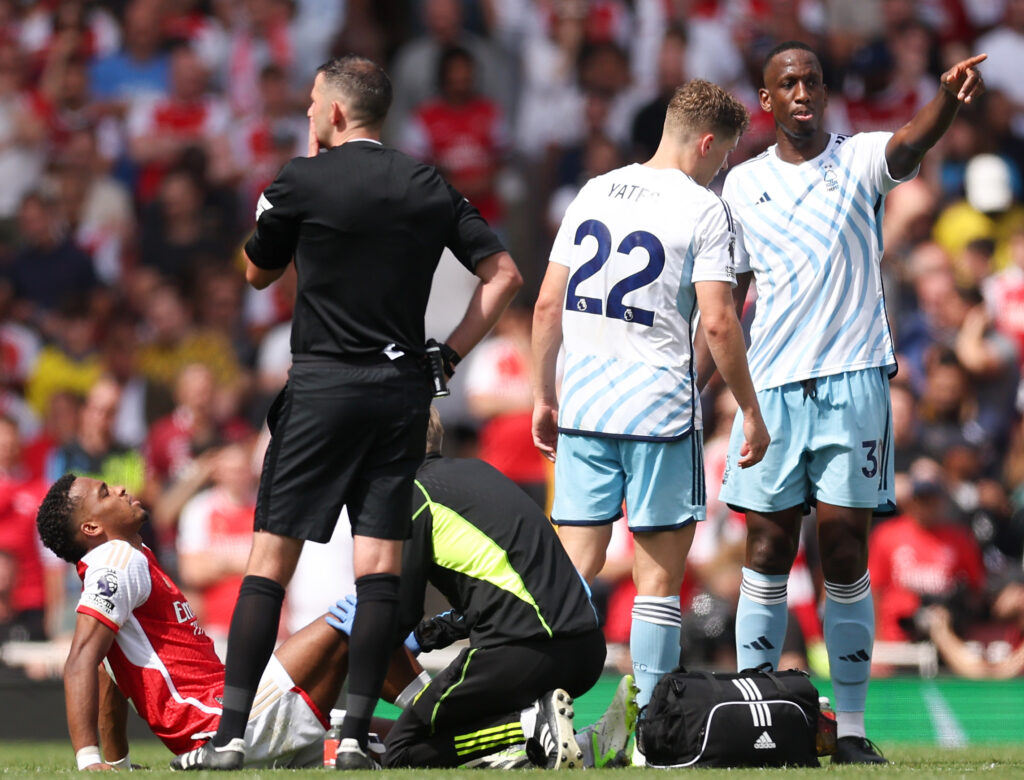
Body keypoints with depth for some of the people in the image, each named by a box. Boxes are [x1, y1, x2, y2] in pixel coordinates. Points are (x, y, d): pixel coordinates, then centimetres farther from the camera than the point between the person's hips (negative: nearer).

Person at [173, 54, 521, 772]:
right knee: (380, 564, 2)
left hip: (323, 387, -4)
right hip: (404, 389, 4)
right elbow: (503, 273, 9)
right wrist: (449, 355, 10)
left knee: (271, 559, -1)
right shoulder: (429, 186, 8)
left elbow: (258, 274, 11)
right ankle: (356, 735, -2)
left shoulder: (304, 181, -5)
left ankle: (230, 735, -4)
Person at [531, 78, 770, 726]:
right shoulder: (703, 210, -6)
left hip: (582, 406, 5)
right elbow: (718, 322, -12)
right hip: (661, 408, -5)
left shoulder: (594, 193, 10)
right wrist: (751, 413, -3)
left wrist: (543, 395, 18)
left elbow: (548, 305, 10)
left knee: (575, 568, 5)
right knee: (659, 576, 1)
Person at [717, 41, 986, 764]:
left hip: (853, 379, -2)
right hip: (772, 384, 2)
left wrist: (950, 96, -44)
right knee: (767, 549, 2)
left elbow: (910, 143, -22)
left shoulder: (859, 160, 1)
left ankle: (852, 726, 2)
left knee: (845, 553, -2)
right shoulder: (743, 185, 10)